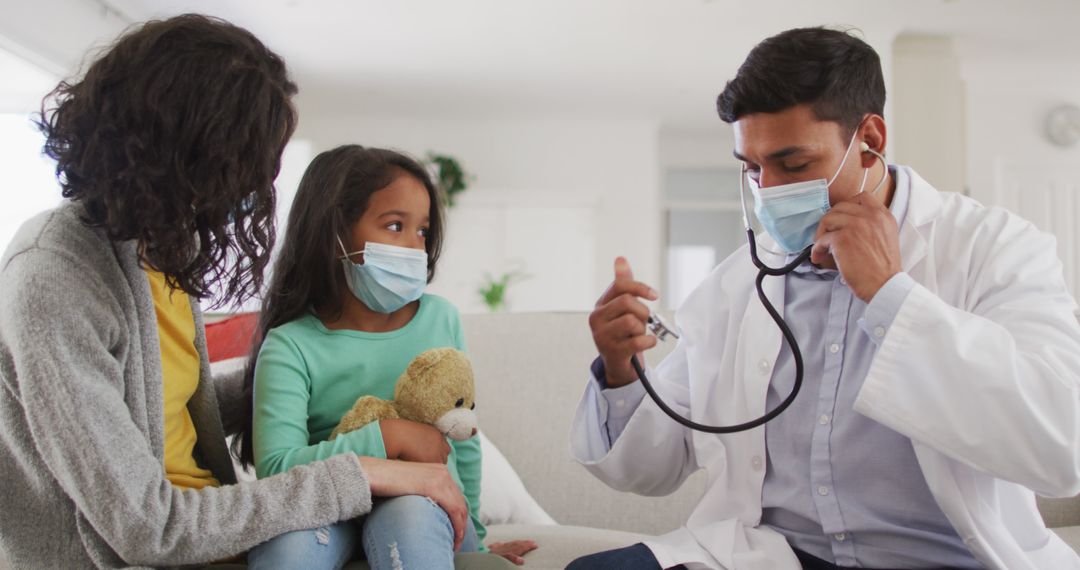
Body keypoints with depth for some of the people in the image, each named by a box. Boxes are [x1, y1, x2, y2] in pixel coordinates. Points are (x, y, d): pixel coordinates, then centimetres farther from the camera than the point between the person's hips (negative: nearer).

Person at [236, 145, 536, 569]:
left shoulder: (442, 319, 0)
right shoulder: (290, 346, -9)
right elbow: (275, 468, -21)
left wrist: (471, 535, 20)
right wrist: (389, 436, -23)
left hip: (428, 504, 1)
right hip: (328, 509, -1)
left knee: (410, 513, -34)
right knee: (290, 529, -35)